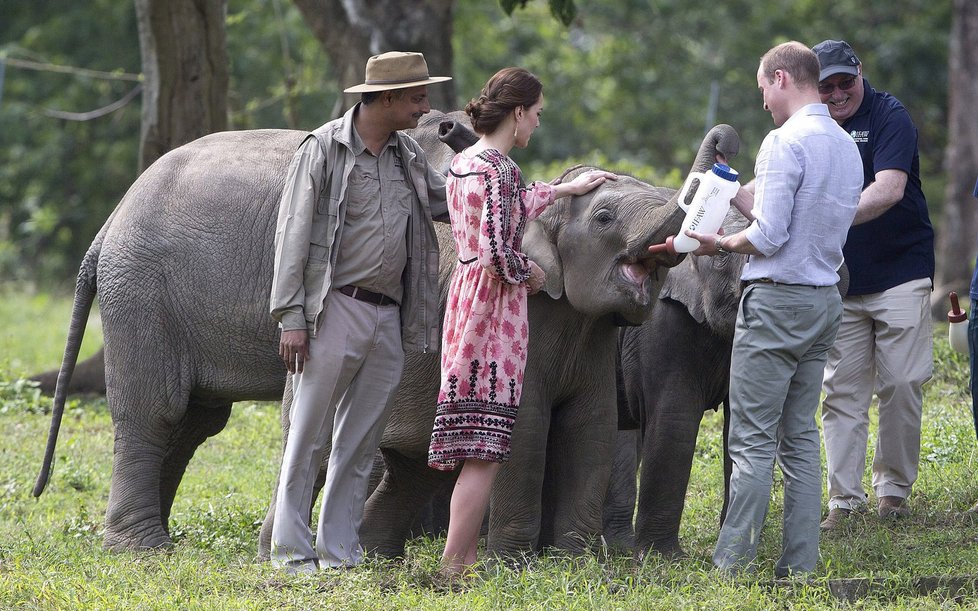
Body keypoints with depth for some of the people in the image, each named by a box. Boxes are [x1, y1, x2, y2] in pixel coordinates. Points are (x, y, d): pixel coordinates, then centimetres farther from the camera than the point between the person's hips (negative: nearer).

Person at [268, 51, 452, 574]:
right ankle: (291, 548, 0)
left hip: (387, 318, 6)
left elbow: (451, 203, 29)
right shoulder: (324, 150, -6)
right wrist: (290, 317, -13)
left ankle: (339, 550, 11)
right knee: (309, 436, -4)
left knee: (360, 443, 7)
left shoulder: (408, 156, 13)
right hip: (335, 310, -6)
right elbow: (292, 236, -7)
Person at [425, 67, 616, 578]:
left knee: (474, 451, 14)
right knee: (484, 452, -8)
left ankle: (464, 556, 18)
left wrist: (566, 189, 36)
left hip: (466, 290, 10)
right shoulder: (498, 168, -17)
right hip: (495, 306, -10)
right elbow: (497, 253, -22)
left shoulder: (464, 161, 12)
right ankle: (452, 568, -10)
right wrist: (531, 273, -4)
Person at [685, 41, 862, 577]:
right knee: (800, 436, 11)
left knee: (752, 439, -6)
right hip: (826, 298, 8)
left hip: (777, 300, -8)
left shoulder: (785, 142, -14)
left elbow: (769, 236, -18)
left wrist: (721, 245, -1)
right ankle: (800, 564, 11)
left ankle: (733, 565, -5)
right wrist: (737, 198, 21)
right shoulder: (846, 146, 13)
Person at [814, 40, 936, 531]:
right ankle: (844, 499, 4)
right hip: (838, 282, 4)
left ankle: (893, 489, 11)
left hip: (900, 275, -4)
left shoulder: (890, 117, -9)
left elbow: (889, 189, -22)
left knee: (901, 385, -3)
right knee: (841, 392, 1)